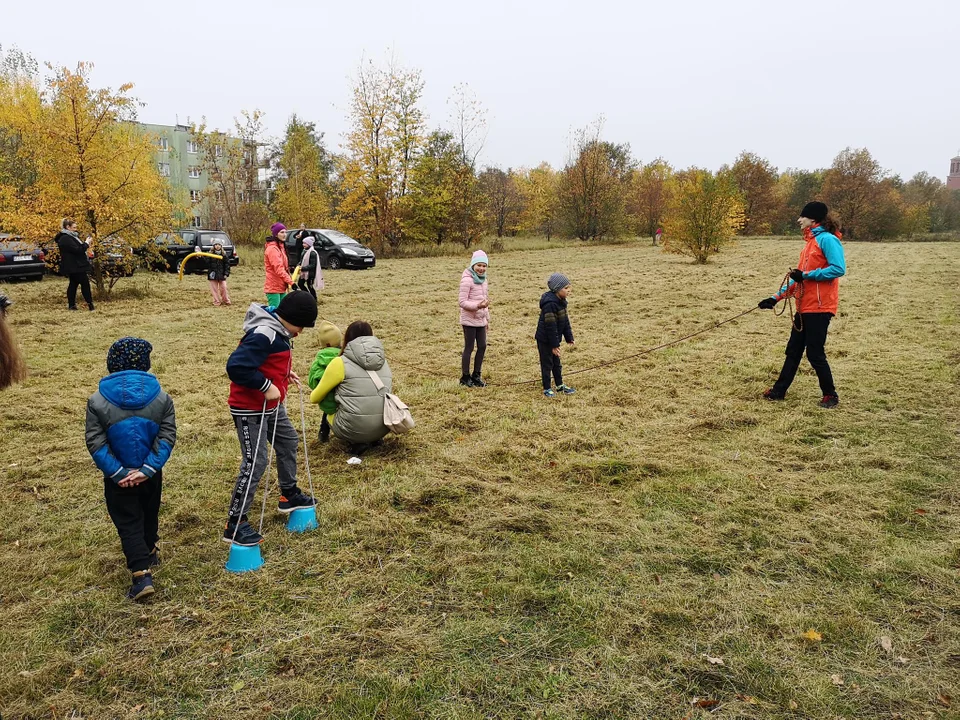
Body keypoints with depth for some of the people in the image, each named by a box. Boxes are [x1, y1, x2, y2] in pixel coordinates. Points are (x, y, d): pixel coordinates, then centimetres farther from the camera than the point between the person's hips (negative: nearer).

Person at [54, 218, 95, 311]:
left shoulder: (69, 236, 16)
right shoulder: (65, 238, -18)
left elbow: (77, 247, 24)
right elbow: (77, 250, -23)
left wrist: (85, 244, 8)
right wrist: (86, 243, -13)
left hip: (75, 266, 11)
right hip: (74, 267, -11)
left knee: (73, 284, 12)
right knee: (85, 283, -9)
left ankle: (71, 304, 15)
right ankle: (89, 303, -8)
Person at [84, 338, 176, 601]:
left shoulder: (97, 401, -10)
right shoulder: (161, 398, -8)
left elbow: (95, 443, -14)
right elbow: (167, 438, -14)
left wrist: (117, 472, -12)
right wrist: (147, 469, -14)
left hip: (118, 478, -2)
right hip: (150, 474, 2)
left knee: (128, 524, 6)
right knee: (149, 514, 25)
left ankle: (141, 574, -5)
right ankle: (149, 552, 46)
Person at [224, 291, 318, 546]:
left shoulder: (278, 330, 5)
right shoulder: (263, 335, -27)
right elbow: (236, 366, -33)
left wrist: (285, 373, 7)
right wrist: (266, 386, -28)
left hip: (271, 404, 11)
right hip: (250, 408, -11)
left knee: (289, 442, 24)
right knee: (255, 463, -8)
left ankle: (289, 495, 43)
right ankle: (235, 525, 2)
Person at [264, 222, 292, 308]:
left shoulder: (280, 246, 17)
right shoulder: (272, 248, -15)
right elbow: (278, 269, -23)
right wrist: (290, 281, -26)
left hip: (281, 286, 10)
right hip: (273, 287, -10)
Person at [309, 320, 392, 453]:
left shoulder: (340, 363, -4)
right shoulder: (384, 362, 10)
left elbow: (315, 398, 7)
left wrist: (313, 396, 31)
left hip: (354, 429, -5)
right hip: (383, 427, 5)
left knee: (330, 414, 27)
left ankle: (356, 442, 3)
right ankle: (374, 439, 13)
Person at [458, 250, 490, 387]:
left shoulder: (482, 279, 10)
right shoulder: (467, 280, -15)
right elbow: (462, 302, -17)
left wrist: (487, 318, 20)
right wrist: (478, 306, -30)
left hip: (480, 320, 8)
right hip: (469, 320, -8)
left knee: (482, 346, 10)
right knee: (469, 348, 0)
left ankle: (476, 376, 25)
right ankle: (465, 377, 14)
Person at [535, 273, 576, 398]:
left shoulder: (560, 301, 3)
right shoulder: (550, 304, -27)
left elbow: (565, 321, 11)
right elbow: (550, 326, -25)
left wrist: (569, 337, 12)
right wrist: (554, 344, -21)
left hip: (554, 338, 9)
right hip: (545, 340, -9)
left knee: (556, 363, 19)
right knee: (547, 364, 3)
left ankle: (560, 385, 32)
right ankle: (547, 388, 15)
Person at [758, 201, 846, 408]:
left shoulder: (827, 239, -12)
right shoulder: (810, 242, 16)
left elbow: (839, 269, -22)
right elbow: (798, 277, 17)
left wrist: (806, 275, -20)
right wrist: (777, 297, 11)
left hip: (819, 307, -9)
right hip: (804, 306, 9)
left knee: (815, 352, -2)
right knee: (793, 350, 14)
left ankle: (830, 395, 13)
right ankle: (779, 390, 22)